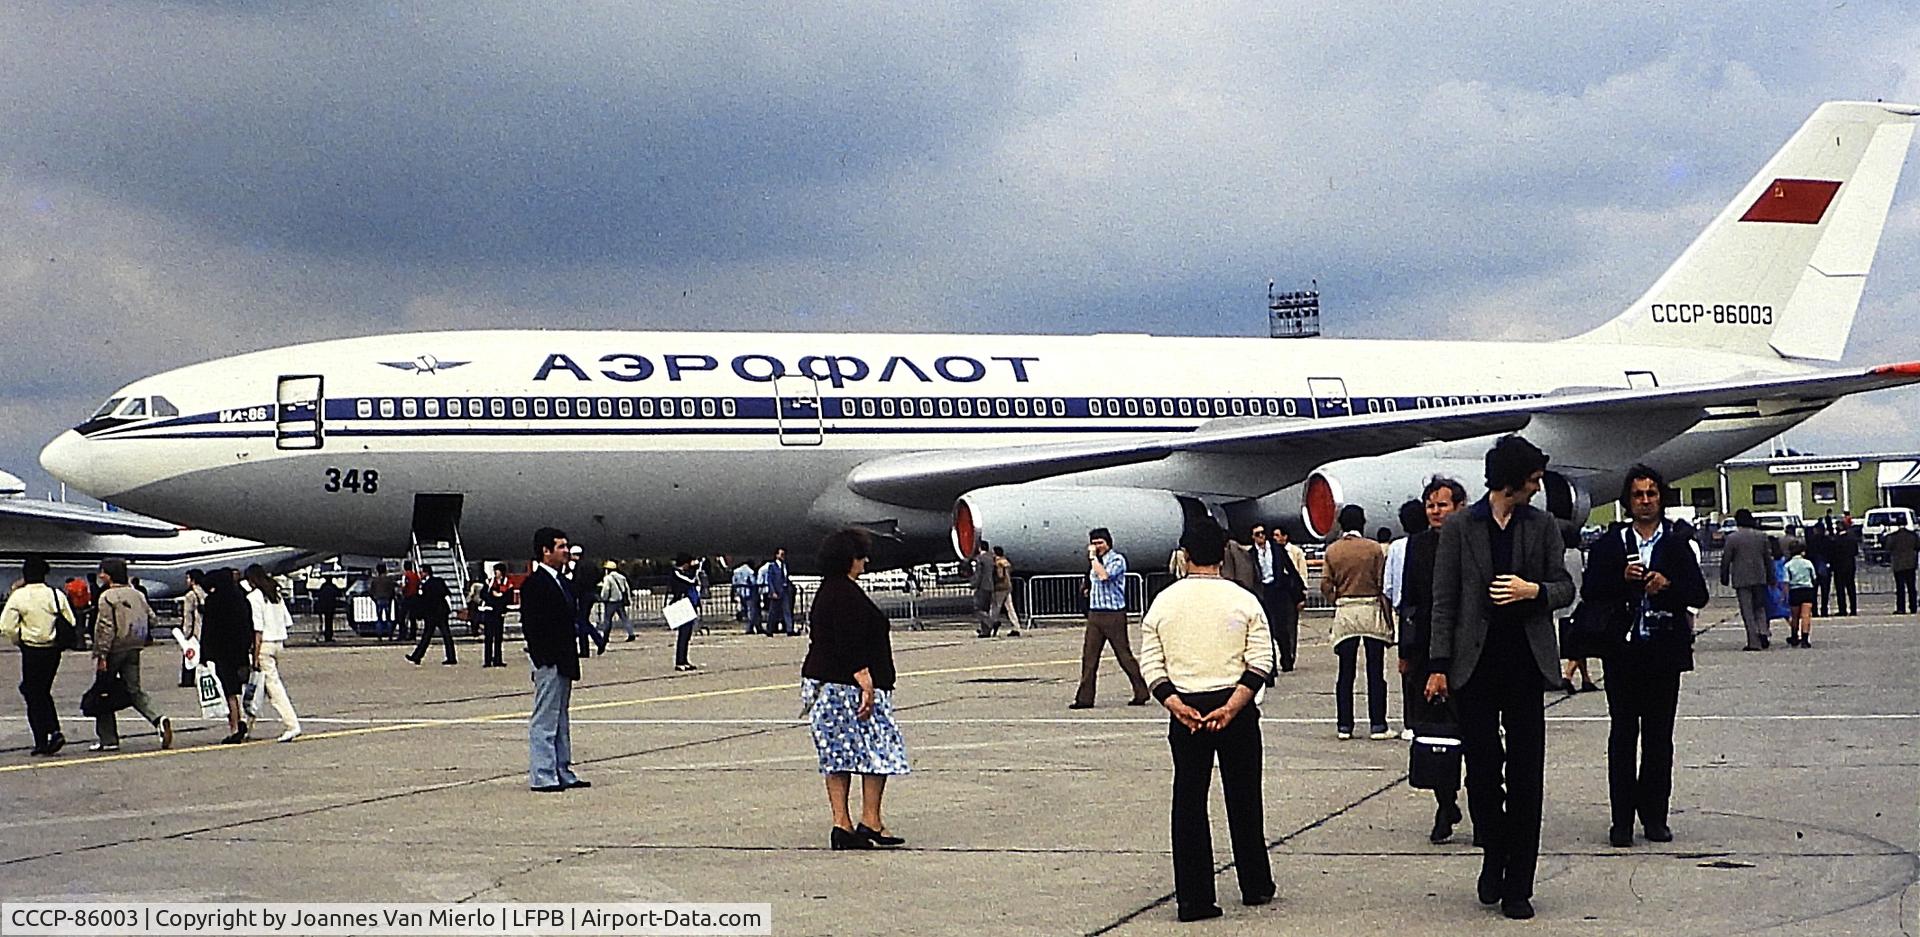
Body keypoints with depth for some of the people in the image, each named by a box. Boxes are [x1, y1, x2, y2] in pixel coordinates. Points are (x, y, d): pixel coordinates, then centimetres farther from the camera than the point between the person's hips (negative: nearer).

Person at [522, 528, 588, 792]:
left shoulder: (561, 582, 16)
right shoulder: (534, 584, -13)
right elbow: (531, 625, -17)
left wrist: (570, 660, 16)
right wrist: (544, 659, -20)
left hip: (563, 662, 10)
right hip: (548, 661, -10)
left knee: (560, 720, 14)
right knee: (544, 719, -5)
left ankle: (562, 772, 20)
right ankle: (541, 776, -3)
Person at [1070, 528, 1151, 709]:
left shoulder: (1117, 560, -7)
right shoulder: (1095, 562, 17)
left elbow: (1104, 575, -24)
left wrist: (1093, 558, -17)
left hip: (1114, 613, -7)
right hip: (1095, 613, 7)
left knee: (1124, 655, -3)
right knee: (1089, 656, 2)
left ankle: (1141, 693, 6)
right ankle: (1084, 698, 3)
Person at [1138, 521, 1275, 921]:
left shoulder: (1163, 602, 3)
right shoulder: (1243, 601, -1)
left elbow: (1151, 665, -2)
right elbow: (1260, 663, -9)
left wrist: (1177, 707, -9)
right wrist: (1230, 708, -13)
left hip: (1185, 711, 1)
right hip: (1235, 708, -1)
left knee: (1188, 802, 5)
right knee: (1243, 798, 13)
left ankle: (1193, 899, 1)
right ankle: (1256, 886, 24)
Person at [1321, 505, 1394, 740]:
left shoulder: (1332, 550, 2)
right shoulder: (1374, 548, -4)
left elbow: (1326, 585, -3)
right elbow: (1382, 584, -4)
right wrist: (1388, 620, 1)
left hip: (1344, 612, 2)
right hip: (1371, 609, -2)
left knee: (1345, 673, 6)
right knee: (1376, 672, 1)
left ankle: (1344, 726, 4)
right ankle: (1377, 725, -1)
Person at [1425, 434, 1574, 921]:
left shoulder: (1542, 526, 7)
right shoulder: (1459, 527, 0)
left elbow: (1565, 587, 9)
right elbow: (1444, 601, -1)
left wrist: (1534, 590, -14)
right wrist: (1439, 665, -6)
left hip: (1526, 661, 1)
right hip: (1475, 663, -1)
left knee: (1525, 775, 0)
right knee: (1481, 770, 4)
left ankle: (1518, 886, 5)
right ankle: (1494, 857, 25)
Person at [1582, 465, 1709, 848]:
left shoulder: (1677, 542, 7)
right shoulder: (1609, 544, 7)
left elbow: (1699, 594, 2)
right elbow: (1590, 592, 0)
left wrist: (1668, 586, -15)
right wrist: (1622, 578, -14)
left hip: (1665, 648, 0)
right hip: (1622, 650, 0)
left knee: (1660, 736, 5)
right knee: (1623, 734, 0)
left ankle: (1654, 815, 12)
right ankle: (1622, 819, 2)